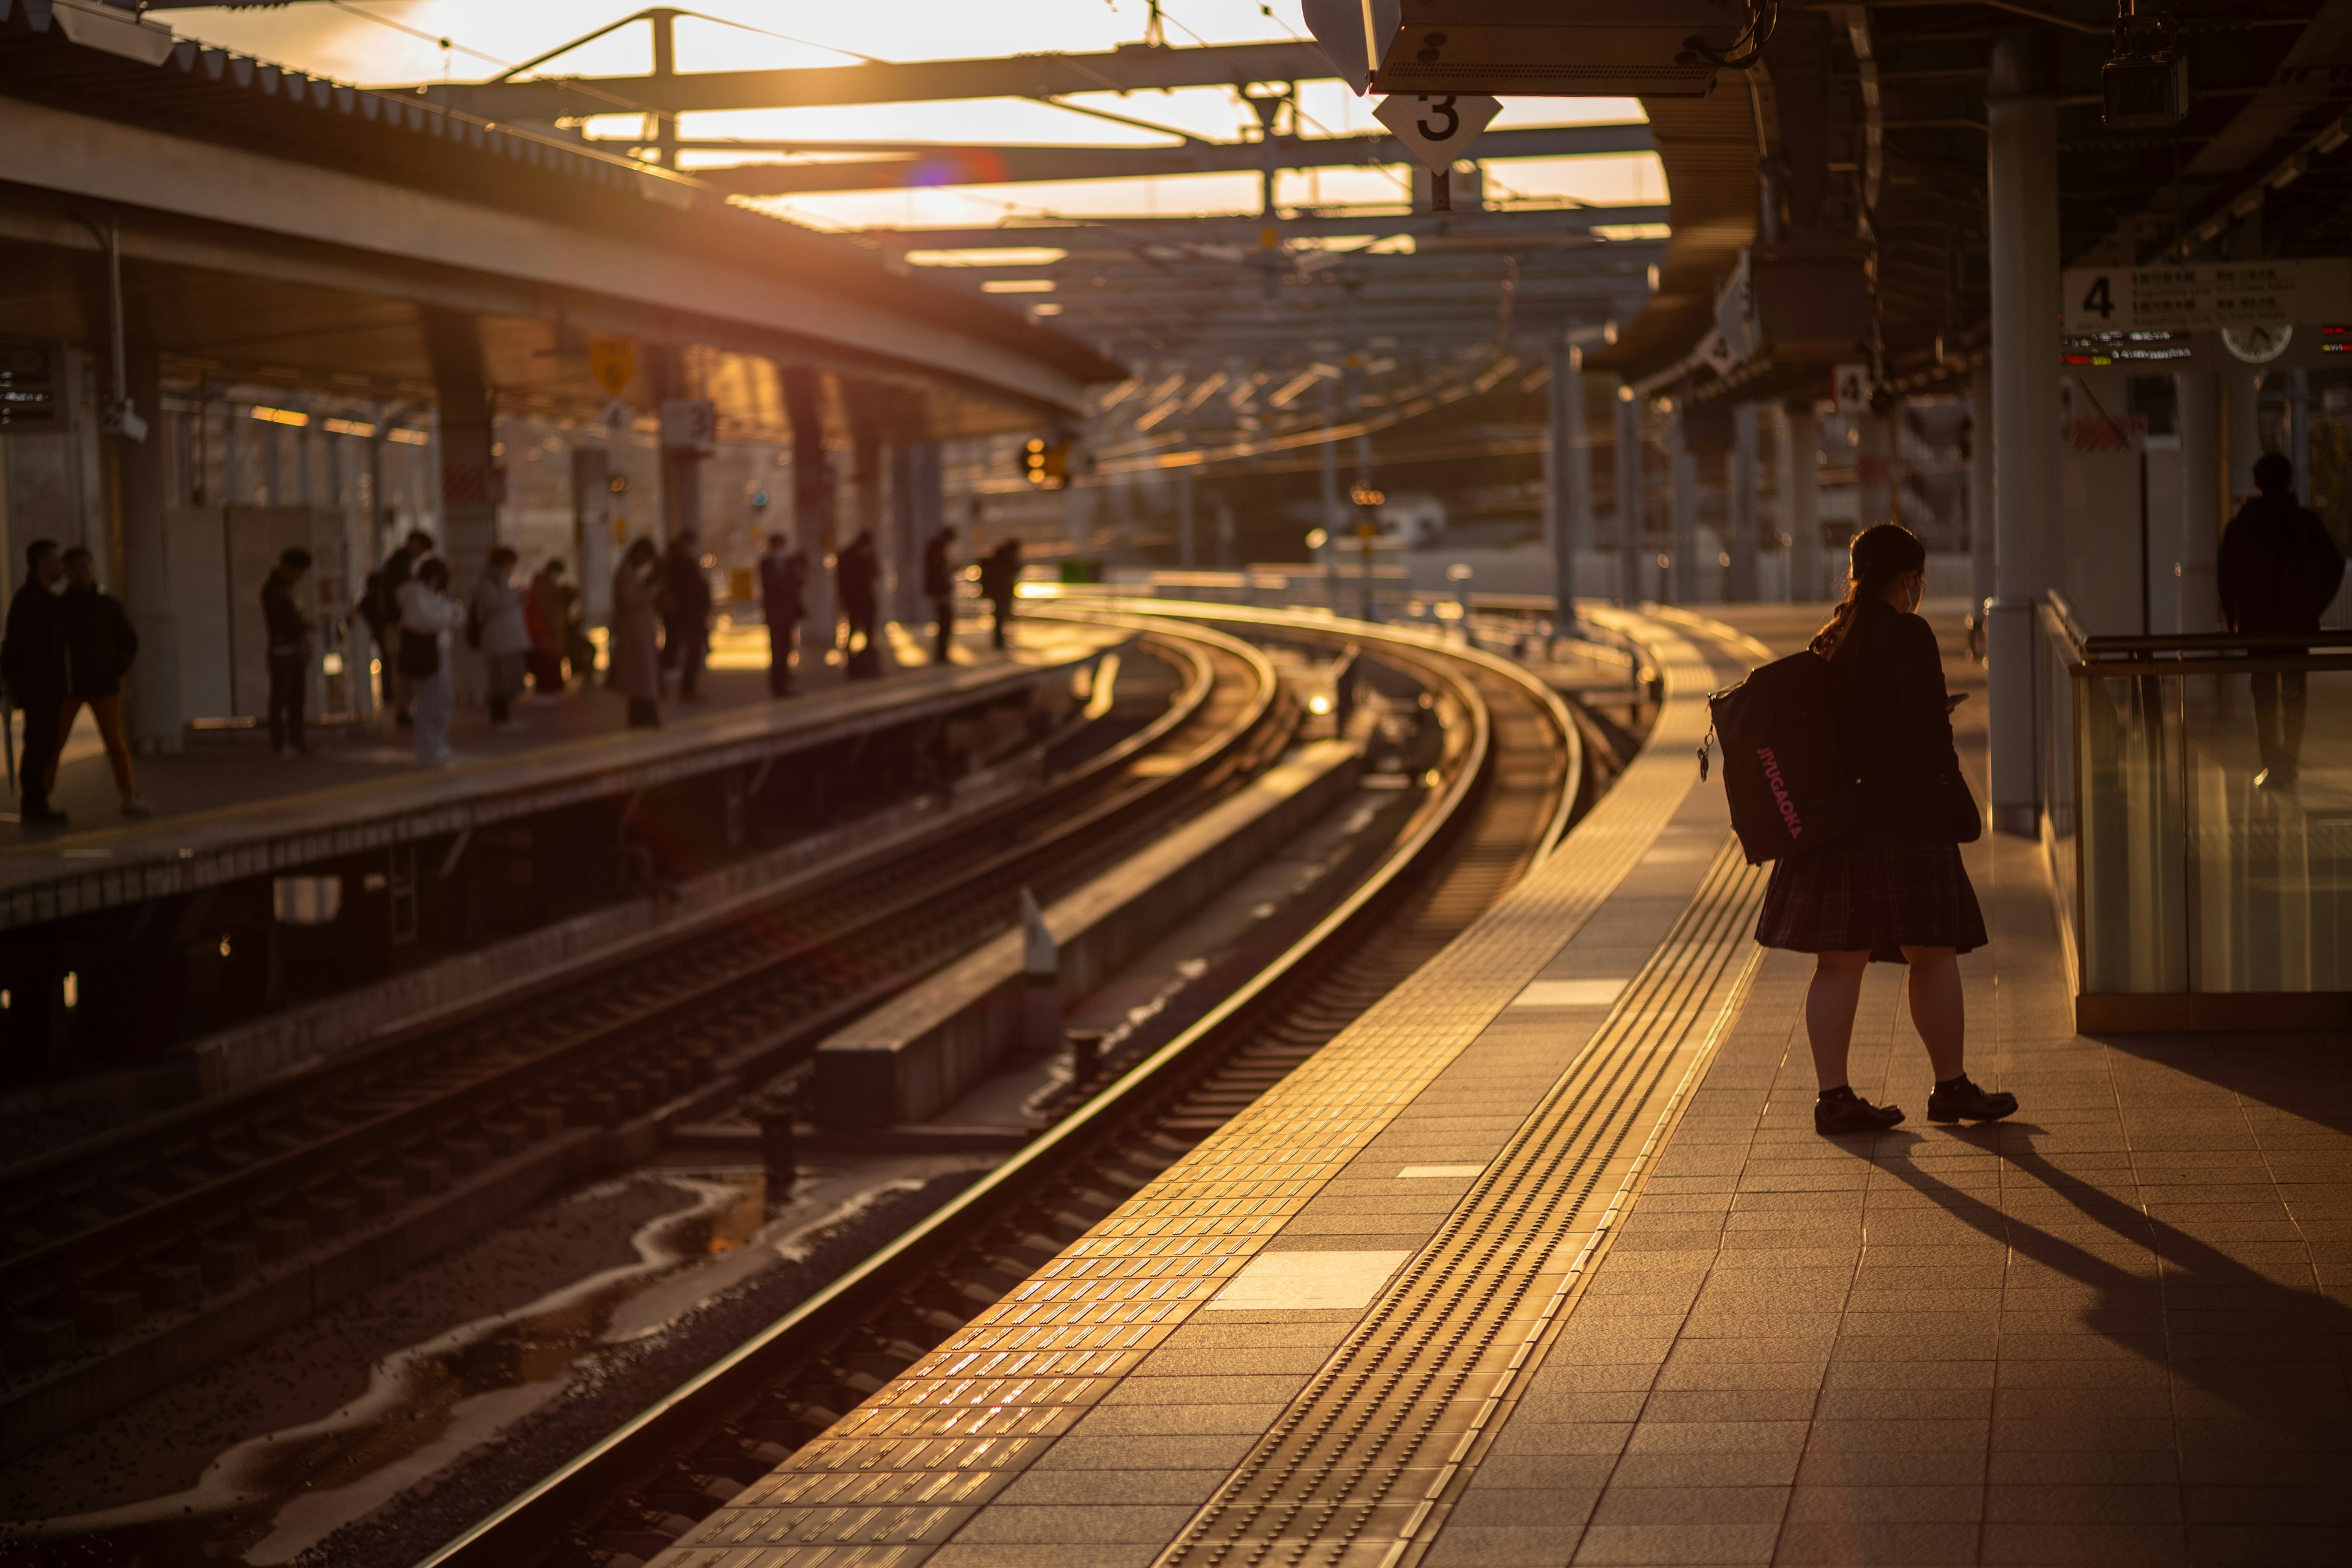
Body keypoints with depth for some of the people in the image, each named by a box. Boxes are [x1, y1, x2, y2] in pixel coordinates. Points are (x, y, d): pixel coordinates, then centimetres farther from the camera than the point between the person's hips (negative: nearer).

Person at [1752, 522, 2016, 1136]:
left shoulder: (1827, 643, 10)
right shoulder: (1908, 636, -12)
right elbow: (1927, 734, -15)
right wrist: (1956, 806, -5)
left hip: (1833, 813, 7)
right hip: (1900, 815, -7)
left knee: (1839, 961, 6)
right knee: (1934, 955, 6)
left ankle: (1833, 1095, 5)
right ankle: (1951, 1087, 13)